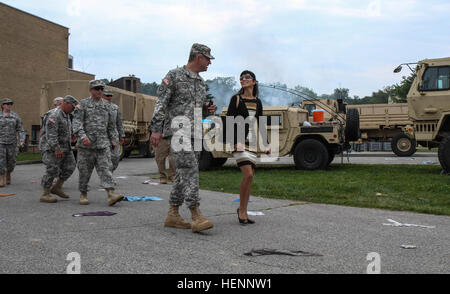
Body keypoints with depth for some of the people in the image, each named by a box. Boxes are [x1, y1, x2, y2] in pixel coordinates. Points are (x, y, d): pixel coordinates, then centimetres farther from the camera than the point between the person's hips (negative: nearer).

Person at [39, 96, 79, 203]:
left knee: (70, 166, 3)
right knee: (52, 170, -9)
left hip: (64, 147, 9)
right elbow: (51, 134, -26)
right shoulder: (54, 115, -18)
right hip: (52, 147, -9)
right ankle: (45, 195, 0)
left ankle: (57, 188, 13)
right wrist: (56, 149, -31)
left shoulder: (65, 115, 14)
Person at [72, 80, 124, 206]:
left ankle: (111, 195, -17)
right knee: (85, 170, 5)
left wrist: (114, 139, 15)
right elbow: (77, 122, -8)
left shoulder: (106, 105, 14)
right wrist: (82, 136, -22)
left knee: (105, 168, -8)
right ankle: (83, 194, 21)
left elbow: (111, 125, 22)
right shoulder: (83, 104, 2)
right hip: (86, 144, -2)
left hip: (103, 144, 2)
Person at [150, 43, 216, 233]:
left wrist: (207, 108, 7)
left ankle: (172, 215, 15)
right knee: (190, 171, -17)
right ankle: (196, 217, -19)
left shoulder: (201, 82, 20)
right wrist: (156, 129, -15)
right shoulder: (174, 76, -3)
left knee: (183, 174, 8)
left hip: (195, 134, 8)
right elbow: (161, 104, -7)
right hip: (177, 130, -8)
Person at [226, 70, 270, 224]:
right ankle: (241, 210, -3)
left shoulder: (257, 102, 14)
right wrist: (232, 142, -17)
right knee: (248, 174, -18)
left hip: (252, 141, 5)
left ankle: (244, 212, 14)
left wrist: (266, 144, 16)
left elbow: (260, 124, 19)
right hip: (239, 140, -5)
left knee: (249, 177, 4)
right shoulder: (236, 99, 0)